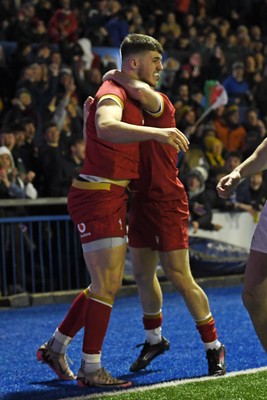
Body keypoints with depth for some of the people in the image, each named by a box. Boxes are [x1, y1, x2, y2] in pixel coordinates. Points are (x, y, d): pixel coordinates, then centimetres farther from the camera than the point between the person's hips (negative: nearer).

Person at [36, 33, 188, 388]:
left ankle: (55, 347, 26)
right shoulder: (113, 93, -14)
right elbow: (105, 127, -39)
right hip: (97, 196, -10)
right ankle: (91, 370, 0)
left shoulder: (130, 96, 19)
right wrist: (156, 132, -49)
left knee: (106, 284, 15)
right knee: (108, 285, -9)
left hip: (111, 197, 10)